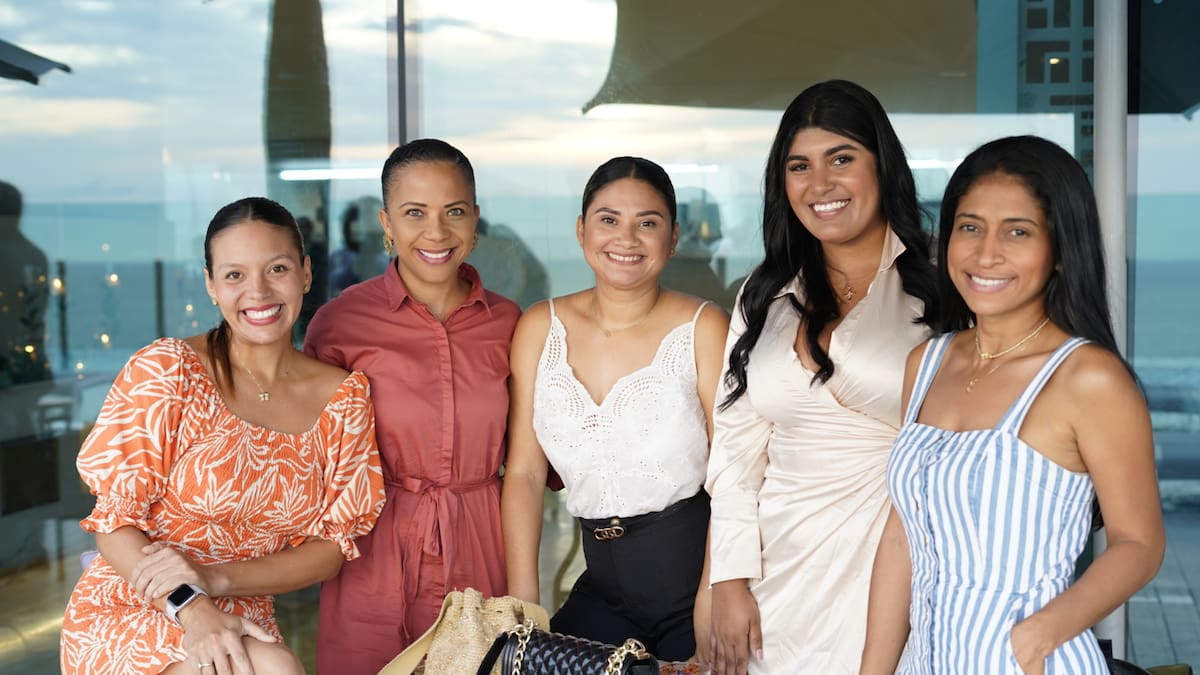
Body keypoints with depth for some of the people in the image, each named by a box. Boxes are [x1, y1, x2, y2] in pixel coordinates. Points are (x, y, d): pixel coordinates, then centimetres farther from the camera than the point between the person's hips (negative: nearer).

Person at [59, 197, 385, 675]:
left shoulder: (345, 397, 0)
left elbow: (332, 545, 0)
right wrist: (189, 606, -25)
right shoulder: (166, 370, -10)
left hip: (241, 627, 4)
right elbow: (113, 520, -8)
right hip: (127, 615, -4)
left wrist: (215, 580, -16)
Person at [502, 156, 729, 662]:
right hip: (604, 590, 3)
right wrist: (522, 607, -5)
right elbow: (524, 472, 1)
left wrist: (716, 598, -21)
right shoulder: (541, 328, 2)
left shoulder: (703, 328, -8)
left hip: (693, 577, -3)